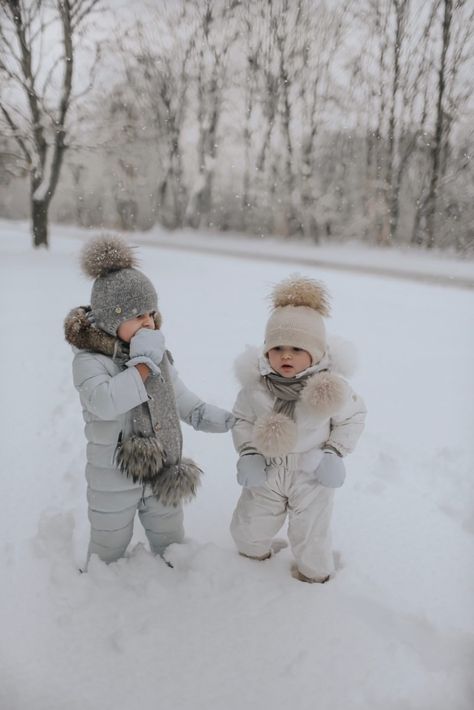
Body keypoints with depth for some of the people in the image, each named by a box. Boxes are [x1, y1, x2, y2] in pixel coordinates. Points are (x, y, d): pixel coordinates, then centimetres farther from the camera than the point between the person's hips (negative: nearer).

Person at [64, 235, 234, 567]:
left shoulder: (157, 352, 0)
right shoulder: (88, 359, -18)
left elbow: (180, 398, 10)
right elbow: (104, 402, -39)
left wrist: (229, 420, 5)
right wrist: (144, 362, -31)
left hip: (164, 475, 5)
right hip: (114, 480, -5)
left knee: (172, 547, 23)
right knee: (108, 552, 18)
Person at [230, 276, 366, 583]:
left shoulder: (331, 388, -22)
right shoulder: (256, 384, -18)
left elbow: (353, 418, -4)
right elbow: (242, 419, -1)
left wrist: (334, 454, -12)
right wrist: (247, 453, -13)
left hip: (312, 476, -2)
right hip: (265, 473, 3)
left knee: (310, 536, 17)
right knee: (248, 529, 20)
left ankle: (315, 573, 50)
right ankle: (256, 553, 55)